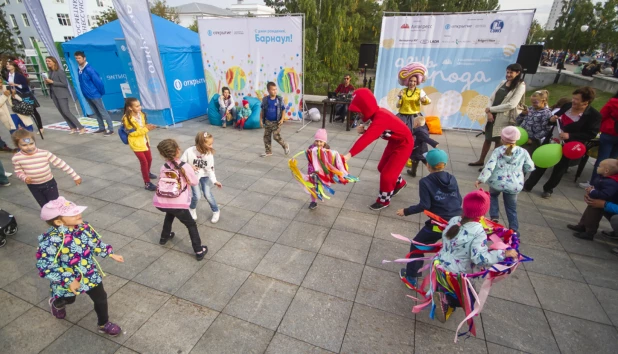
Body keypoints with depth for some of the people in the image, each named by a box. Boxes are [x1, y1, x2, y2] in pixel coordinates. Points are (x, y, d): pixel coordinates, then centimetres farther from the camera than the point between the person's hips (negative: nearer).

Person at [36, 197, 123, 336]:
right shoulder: (51, 240, -31)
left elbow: (97, 244, 2)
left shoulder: (84, 228, -14)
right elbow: (45, 267, -26)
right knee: (69, 299, 28)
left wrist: (111, 254, 0)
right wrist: (68, 281, -26)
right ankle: (57, 304, 66)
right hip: (68, 280, -3)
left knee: (101, 299, 13)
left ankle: (103, 324, 38)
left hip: (91, 275, 4)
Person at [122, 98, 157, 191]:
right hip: (136, 143, -7)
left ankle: (148, 173, 48)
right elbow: (133, 133, -22)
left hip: (144, 140, 7)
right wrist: (146, 129, -29)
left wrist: (148, 126, -11)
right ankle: (147, 183, 3)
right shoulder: (127, 119, -22)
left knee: (149, 159, 19)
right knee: (144, 162, -6)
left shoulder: (141, 114, -2)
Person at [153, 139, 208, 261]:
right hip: (177, 203, -5)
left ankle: (164, 237, 54)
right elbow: (195, 182, 3)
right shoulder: (185, 167, -7)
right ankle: (199, 251, 15)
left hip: (160, 202, 5)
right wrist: (191, 171, 20)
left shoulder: (163, 167, 7)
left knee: (170, 213, 39)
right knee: (191, 225, 14)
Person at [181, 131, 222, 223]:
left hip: (205, 175, 1)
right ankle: (192, 209, 28)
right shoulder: (189, 151, -25)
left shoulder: (209, 154, -20)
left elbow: (210, 169, -16)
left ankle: (216, 211, 17)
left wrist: (214, 181, -24)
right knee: (196, 196, -8)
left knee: (207, 194, -8)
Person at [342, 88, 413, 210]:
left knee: (387, 174, -7)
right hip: (394, 141, 9)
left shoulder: (380, 118, -36)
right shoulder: (377, 113, -7)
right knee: (382, 167, 19)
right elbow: (374, 134, 0)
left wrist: (350, 154, -55)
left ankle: (383, 200, 16)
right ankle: (400, 183, 46)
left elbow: (367, 139, -47)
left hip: (404, 144, -9)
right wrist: (364, 130, -22)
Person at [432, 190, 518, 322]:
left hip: (439, 266, 7)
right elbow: (480, 258, -28)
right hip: (457, 276, -7)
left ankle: (440, 292, 13)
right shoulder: (478, 232, -25)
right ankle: (445, 300, -4)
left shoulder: (454, 220, -6)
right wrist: (504, 253, -19)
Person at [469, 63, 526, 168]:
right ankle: (481, 160, 25)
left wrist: (490, 109, -15)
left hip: (505, 118, -5)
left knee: (498, 141, 4)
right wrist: (489, 112, -10)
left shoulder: (520, 86, -9)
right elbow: (492, 98, 6)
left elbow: (511, 105, -17)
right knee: (488, 138, 13)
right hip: (493, 115, 5)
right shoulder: (503, 83, 9)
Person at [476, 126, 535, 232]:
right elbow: (530, 167, 7)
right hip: (514, 185, 1)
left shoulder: (498, 151, -5)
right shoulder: (523, 152, 0)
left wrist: (481, 179, -14)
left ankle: (494, 217, 19)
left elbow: (489, 166, -14)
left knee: (493, 196, 31)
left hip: (497, 182, -1)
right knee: (511, 208, 16)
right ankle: (513, 229, 19)